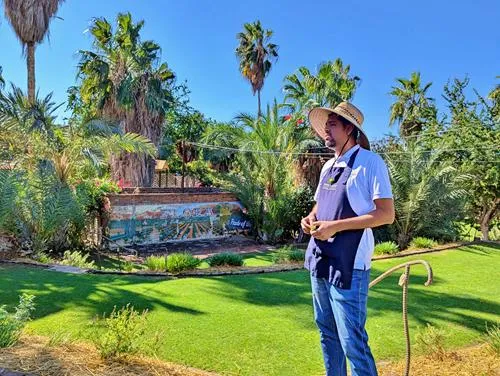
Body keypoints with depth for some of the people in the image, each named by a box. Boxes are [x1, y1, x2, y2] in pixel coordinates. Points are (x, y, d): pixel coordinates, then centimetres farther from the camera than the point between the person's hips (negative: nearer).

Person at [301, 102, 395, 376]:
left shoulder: (370, 162, -10)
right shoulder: (328, 166, 14)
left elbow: (386, 214, -15)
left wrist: (336, 226, -21)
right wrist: (310, 218, 2)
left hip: (348, 265, -8)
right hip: (319, 260, 8)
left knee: (351, 339, -2)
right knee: (326, 331, 19)